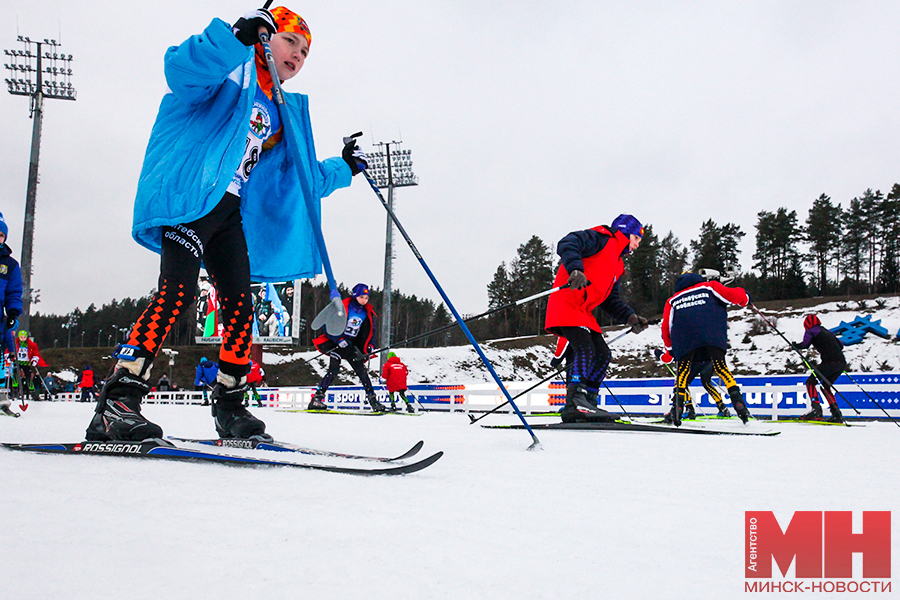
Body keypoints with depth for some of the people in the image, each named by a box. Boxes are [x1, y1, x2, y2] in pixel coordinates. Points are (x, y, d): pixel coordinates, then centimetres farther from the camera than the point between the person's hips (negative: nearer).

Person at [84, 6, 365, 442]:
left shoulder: (284, 114, 26)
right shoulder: (233, 71, 4)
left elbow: (302, 179, 34)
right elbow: (181, 70, -19)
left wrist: (343, 168, 30)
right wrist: (239, 37, -30)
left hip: (231, 214, 8)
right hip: (190, 198, -8)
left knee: (240, 305, 1)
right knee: (177, 292, -23)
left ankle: (229, 406, 13)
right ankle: (116, 402, -26)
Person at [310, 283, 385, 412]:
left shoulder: (367, 312, 6)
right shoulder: (342, 308, -12)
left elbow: (369, 332, 16)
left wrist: (370, 346, -2)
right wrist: (339, 340, -22)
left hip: (351, 345, 5)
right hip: (335, 342, -5)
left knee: (361, 369, -4)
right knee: (334, 368, -22)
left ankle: (372, 399, 3)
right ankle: (317, 398, -23)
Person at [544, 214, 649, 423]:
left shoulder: (617, 263, 28)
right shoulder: (601, 239, 0)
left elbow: (611, 300, 25)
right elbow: (567, 244, -18)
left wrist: (630, 317, 9)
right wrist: (576, 269, -35)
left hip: (583, 312, 10)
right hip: (566, 303, -10)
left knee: (602, 354, 6)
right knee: (584, 349, -25)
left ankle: (588, 403, 8)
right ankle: (576, 401, -34)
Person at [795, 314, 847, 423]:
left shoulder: (810, 331, 7)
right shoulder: (827, 332, 28)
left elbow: (805, 344, -9)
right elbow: (840, 345, 31)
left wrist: (795, 346, 10)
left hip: (830, 362, -7)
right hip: (842, 363, 7)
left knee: (810, 382, 1)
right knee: (825, 385, 22)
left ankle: (816, 410, -16)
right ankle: (837, 414, 13)